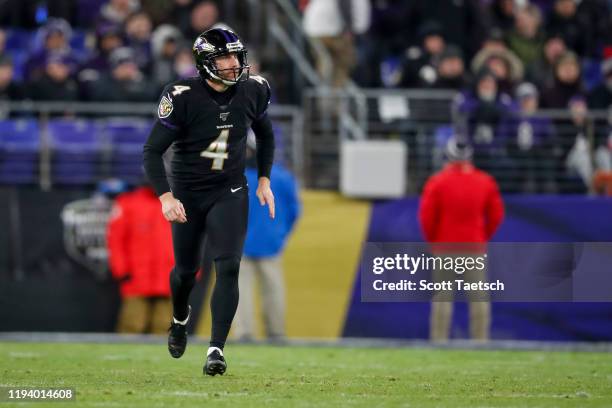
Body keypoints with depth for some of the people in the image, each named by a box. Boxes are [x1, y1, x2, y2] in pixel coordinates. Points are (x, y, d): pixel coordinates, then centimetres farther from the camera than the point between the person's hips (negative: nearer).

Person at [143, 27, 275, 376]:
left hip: (230, 193, 1)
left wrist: (264, 180, 8)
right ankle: (180, 319, 48)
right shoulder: (184, 97, -21)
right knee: (186, 270, 13)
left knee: (228, 266, -16)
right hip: (188, 195, -1)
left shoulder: (253, 91, -8)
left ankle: (217, 350, -14)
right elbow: (153, 151, -15)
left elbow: (265, 134, 13)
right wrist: (166, 196, -25)